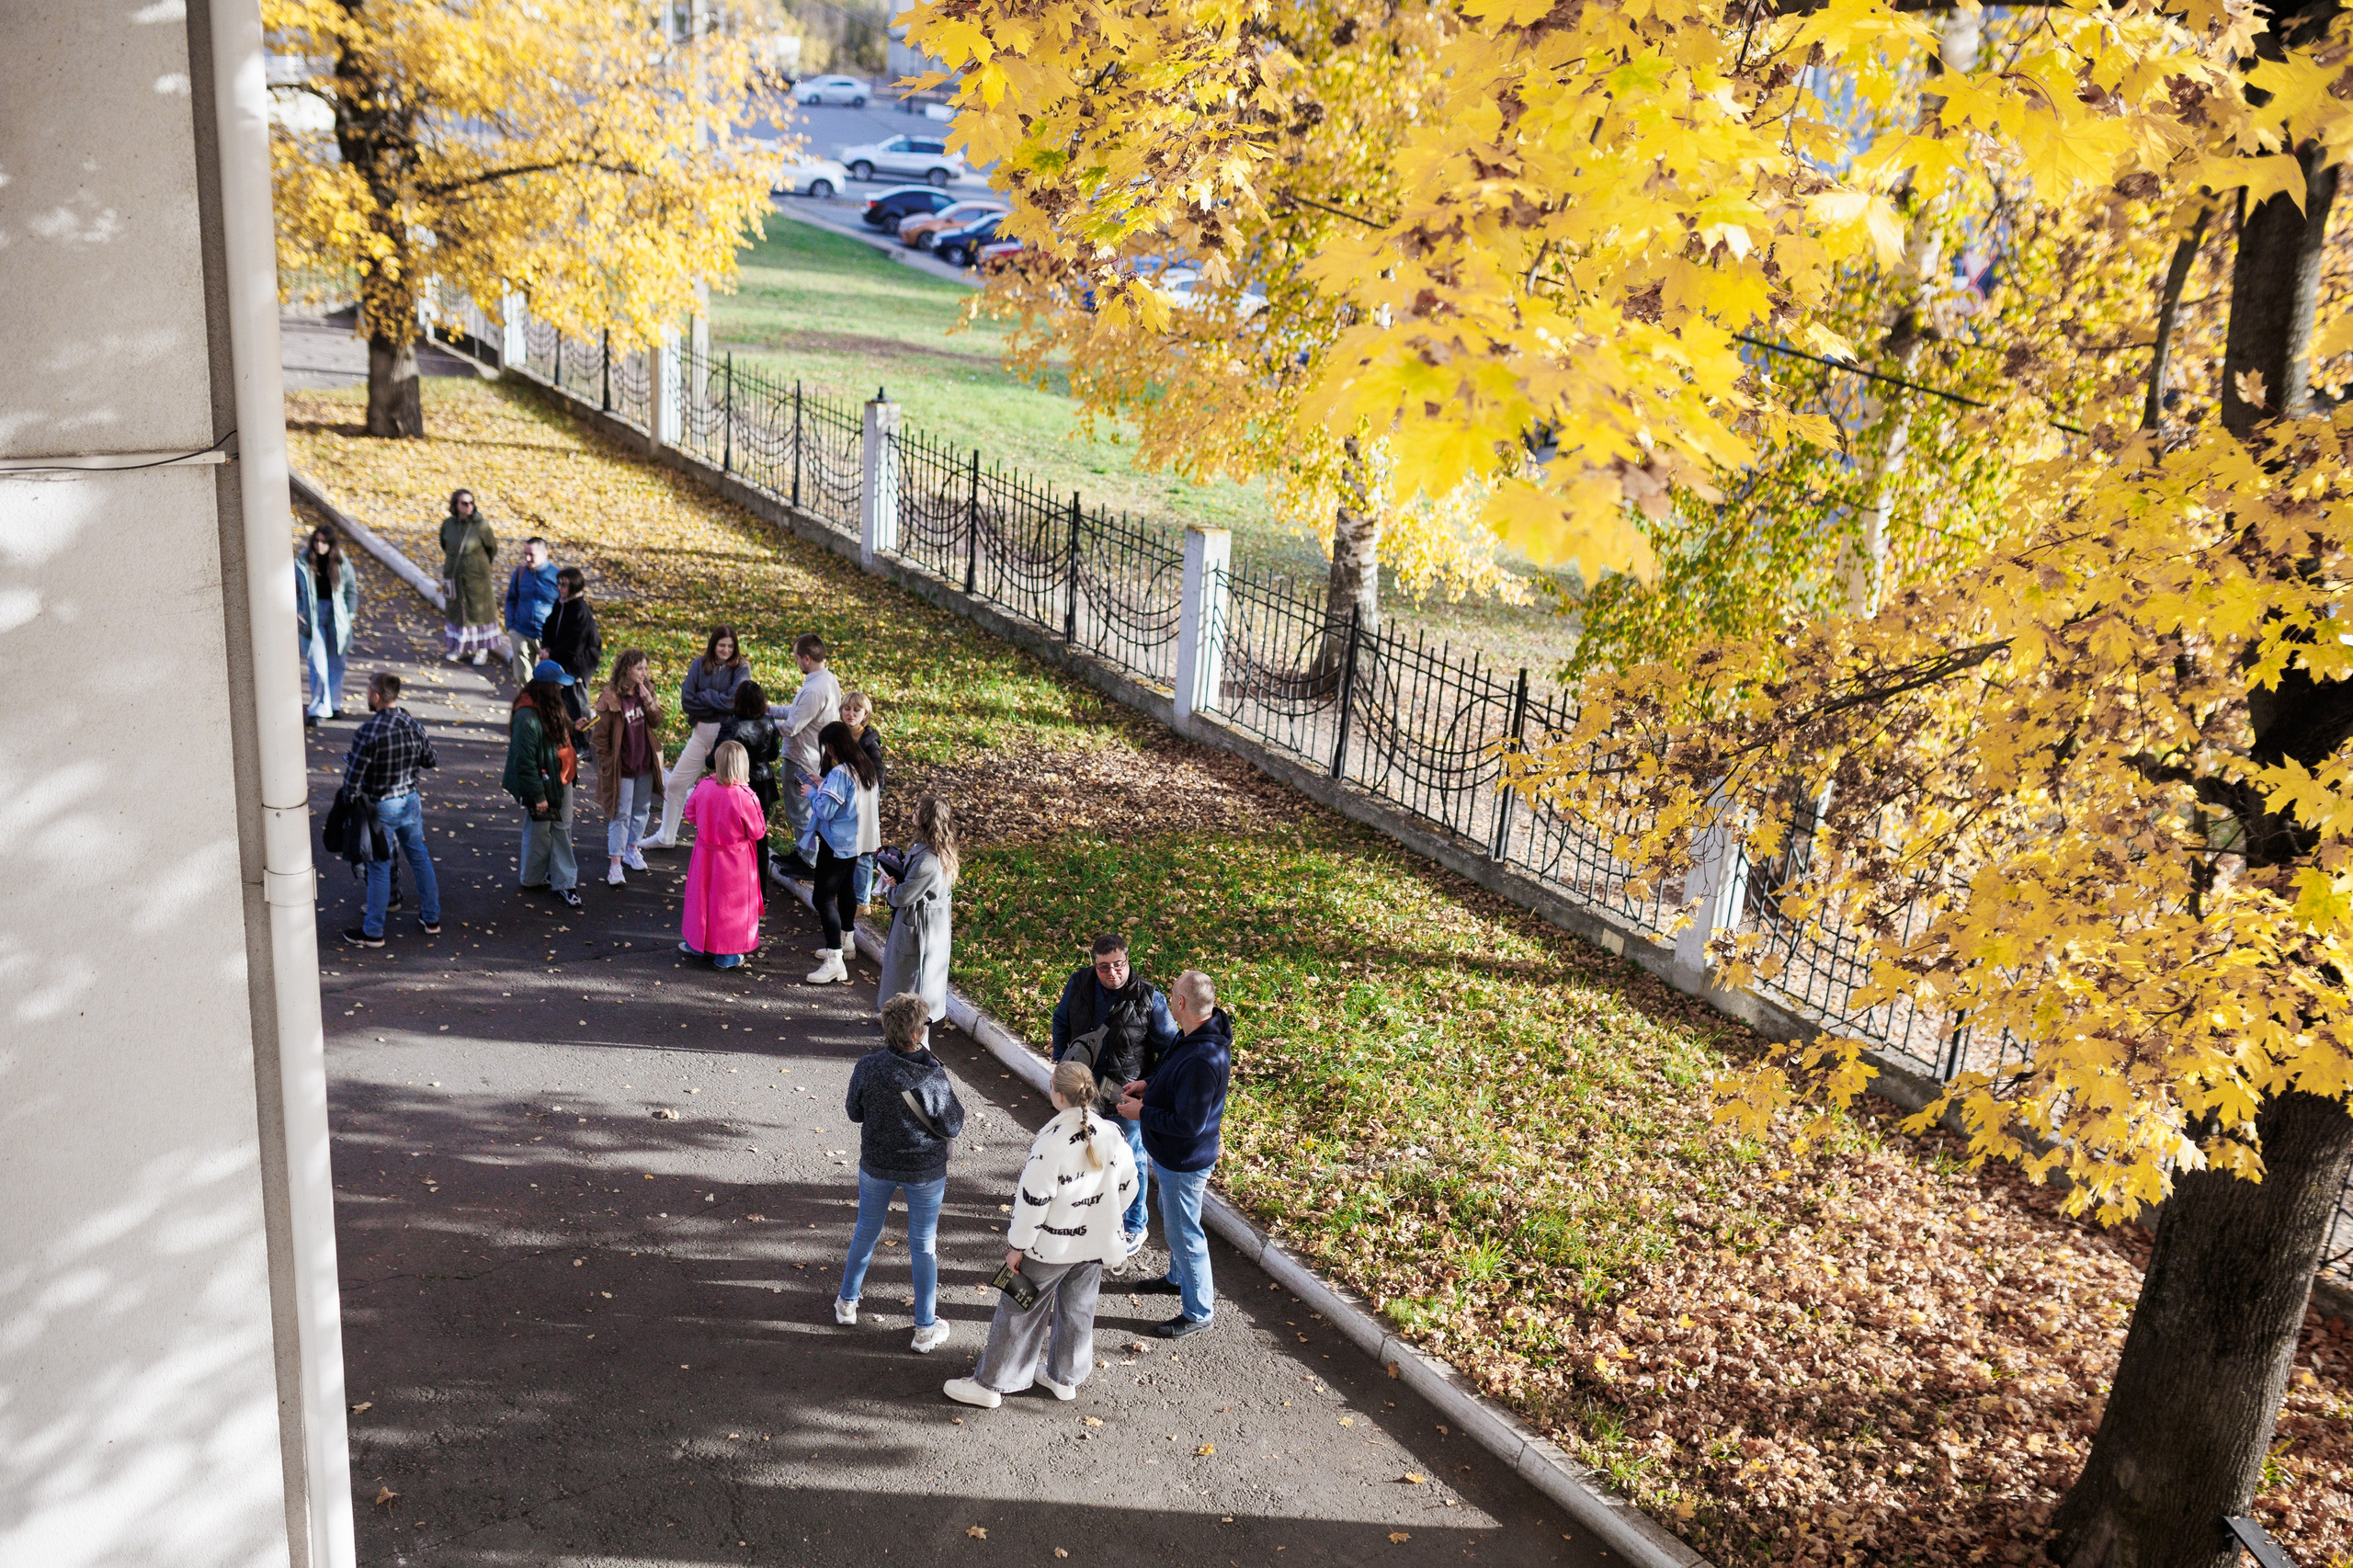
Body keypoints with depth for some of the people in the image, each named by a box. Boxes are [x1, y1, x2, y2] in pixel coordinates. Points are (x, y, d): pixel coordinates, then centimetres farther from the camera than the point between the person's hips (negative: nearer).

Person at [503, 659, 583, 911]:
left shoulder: (553, 706, 3)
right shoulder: (528, 717, -26)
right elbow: (525, 761, -24)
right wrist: (537, 795, -20)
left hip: (561, 781, 9)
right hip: (542, 785, -9)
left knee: (563, 831, 11)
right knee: (540, 832, 10)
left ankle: (564, 883, 17)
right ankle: (534, 879, 30)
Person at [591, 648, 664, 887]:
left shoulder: (645, 690, 1)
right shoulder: (610, 699, -17)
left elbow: (657, 722, -2)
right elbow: (599, 735, -12)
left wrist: (648, 700, -16)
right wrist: (607, 764, -12)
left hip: (645, 764, 6)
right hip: (622, 767, -6)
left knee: (642, 810, 18)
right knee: (621, 815, -3)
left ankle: (631, 850, 36)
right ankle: (615, 864, 3)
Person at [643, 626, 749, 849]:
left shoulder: (741, 669, -5)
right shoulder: (700, 665, 3)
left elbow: (732, 701, -18)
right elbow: (687, 700, -4)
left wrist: (703, 695, -8)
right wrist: (718, 704, -10)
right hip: (702, 732, 4)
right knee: (674, 783, 10)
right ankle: (666, 837, 26)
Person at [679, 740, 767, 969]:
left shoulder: (703, 788, -15)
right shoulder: (745, 797, -26)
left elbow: (690, 814, 4)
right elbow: (758, 832, -16)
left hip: (706, 855, 3)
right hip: (735, 860, -3)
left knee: (703, 896, 22)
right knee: (730, 902, 12)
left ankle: (698, 945, 38)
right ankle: (727, 956, 23)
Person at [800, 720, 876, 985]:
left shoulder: (839, 773, -24)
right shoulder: (864, 768, 5)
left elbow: (825, 810, -24)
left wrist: (812, 794, -7)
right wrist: (824, 787, 13)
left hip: (835, 844, -10)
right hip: (854, 841, 10)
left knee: (823, 897, -9)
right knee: (846, 889, 24)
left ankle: (835, 962, -12)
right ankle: (847, 943, 40)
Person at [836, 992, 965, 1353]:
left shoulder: (868, 1068, -19)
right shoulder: (933, 1076, -27)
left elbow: (855, 1113, -3)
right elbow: (952, 1127, -15)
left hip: (876, 1165, 2)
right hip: (926, 1171, -2)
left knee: (866, 1232, 25)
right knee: (923, 1246, 13)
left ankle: (847, 1303, 43)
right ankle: (926, 1330, 25)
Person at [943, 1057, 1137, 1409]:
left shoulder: (1052, 1143, -29)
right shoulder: (1114, 1135, -10)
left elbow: (1033, 1201, -23)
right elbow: (1126, 1186, 3)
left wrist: (1017, 1246, -11)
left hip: (1049, 1248, -5)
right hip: (1094, 1244, 6)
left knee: (1019, 1313, 10)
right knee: (1077, 1310, 22)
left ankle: (990, 1384, 23)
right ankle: (1066, 1377, 39)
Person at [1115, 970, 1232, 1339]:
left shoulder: (1203, 1059, -37)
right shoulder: (1193, 1035, -6)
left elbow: (1188, 1124, -32)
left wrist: (1142, 1113, -20)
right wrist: (1150, 1084, 1)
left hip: (1184, 1162, -10)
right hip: (1169, 1155, 10)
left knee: (1184, 1233, 8)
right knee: (1171, 1219, 29)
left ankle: (1199, 1311, 26)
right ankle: (1179, 1278, 53)